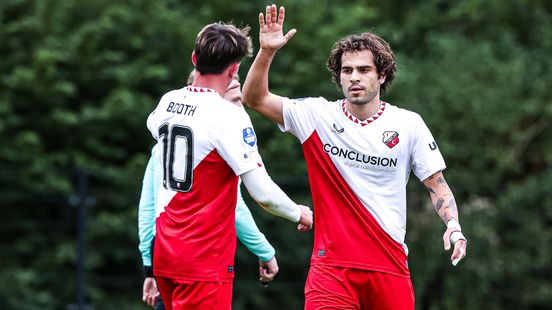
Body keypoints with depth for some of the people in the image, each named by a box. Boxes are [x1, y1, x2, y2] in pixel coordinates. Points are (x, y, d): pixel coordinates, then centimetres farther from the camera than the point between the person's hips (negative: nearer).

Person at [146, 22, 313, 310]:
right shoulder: (228, 116, -17)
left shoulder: (168, 102, 4)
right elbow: (263, 193, -17)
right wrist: (300, 214, 2)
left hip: (164, 251, 8)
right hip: (205, 261, -7)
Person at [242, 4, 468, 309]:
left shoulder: (409, 124, 3)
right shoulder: (317, 115, 3)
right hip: (331, 265, -1)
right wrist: (266, 51, -11)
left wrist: (453, 225, -10)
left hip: (389, 265, 1)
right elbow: (255, 98, 3)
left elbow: (437, 185, 7)